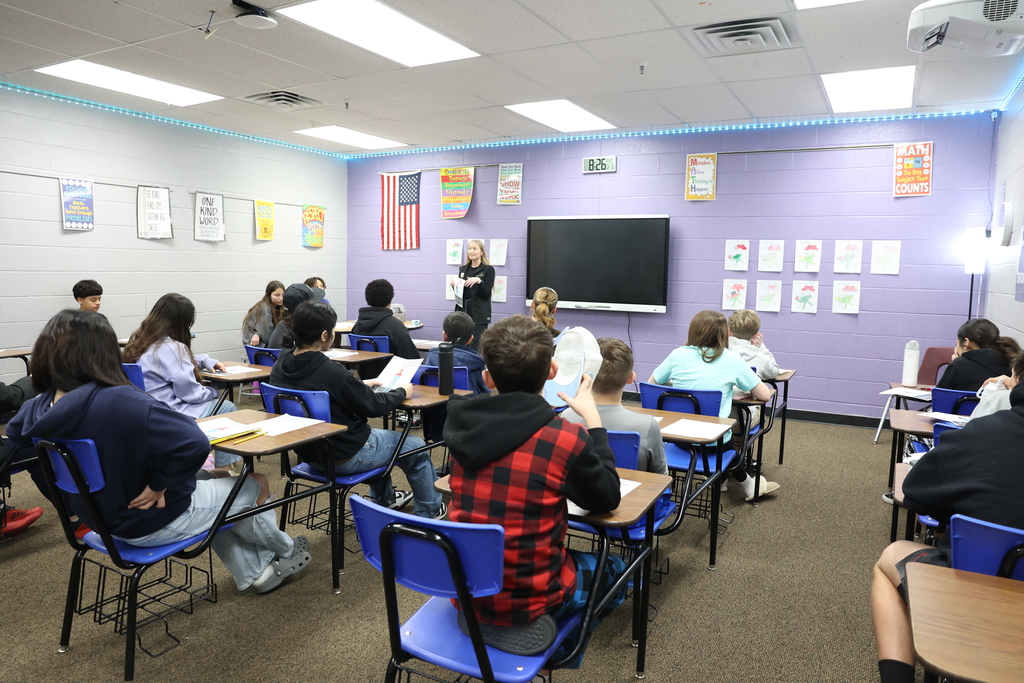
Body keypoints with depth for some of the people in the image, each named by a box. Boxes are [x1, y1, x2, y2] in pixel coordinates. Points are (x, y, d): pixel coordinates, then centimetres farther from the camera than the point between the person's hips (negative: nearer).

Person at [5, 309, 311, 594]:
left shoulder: (36, 409, -10)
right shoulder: (120, 403, -36)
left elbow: (15, 434, 15)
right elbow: (194, 443, -42)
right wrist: (161, 485, -26)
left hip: (100, 519, 8)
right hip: (154, 524, -8)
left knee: (206, 480, 30)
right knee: (254, 485, 15)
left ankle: (257, 571, 39)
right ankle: (284, 552, 44)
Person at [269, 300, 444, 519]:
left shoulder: (280, 367, -7)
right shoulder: (331, 372, -31)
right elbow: (374, 406, -17)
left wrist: (361, 386, 16)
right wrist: (402, 392, 1)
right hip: (344, 458, -8)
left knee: (374, 434, 35)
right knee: (416, 447, 13)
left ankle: (386, 497, 50)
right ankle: (431, 511, 31)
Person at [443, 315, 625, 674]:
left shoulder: (462, 421, -10)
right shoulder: (567, 439, -24)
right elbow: (607, 500, -5)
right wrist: (593, 421, -1)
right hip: (526, 602, -5)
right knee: (615, 569, 25)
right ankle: (557, 650, 33)